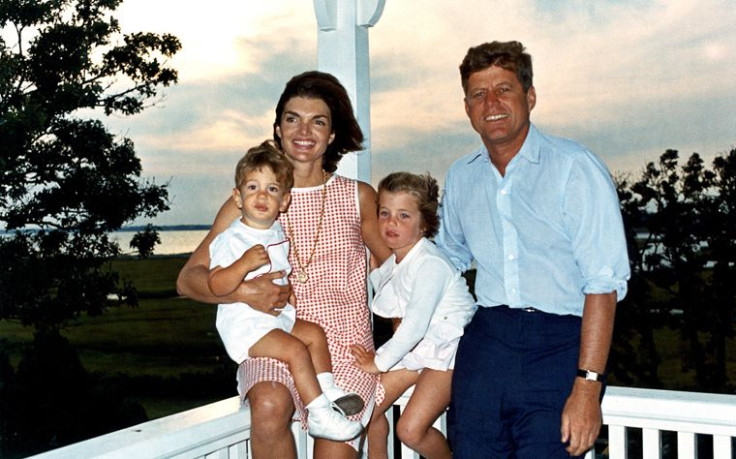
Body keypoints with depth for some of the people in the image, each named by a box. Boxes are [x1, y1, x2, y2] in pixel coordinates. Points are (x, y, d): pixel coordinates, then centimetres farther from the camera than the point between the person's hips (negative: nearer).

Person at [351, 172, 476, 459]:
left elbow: (415, 325, -26)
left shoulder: (430, 264, -24)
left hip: (448, 351, -8)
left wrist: (379, 362, -15)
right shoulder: (389, 262, 2)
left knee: (411, 429, -15)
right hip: (415, 347, 8)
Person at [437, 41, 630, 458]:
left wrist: (588, 385, -19)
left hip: (559, 346, -4)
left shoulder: (574, 167, -7)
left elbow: (603, 283, -13)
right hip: (485, 342, 5)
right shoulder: (460, 176, 11)